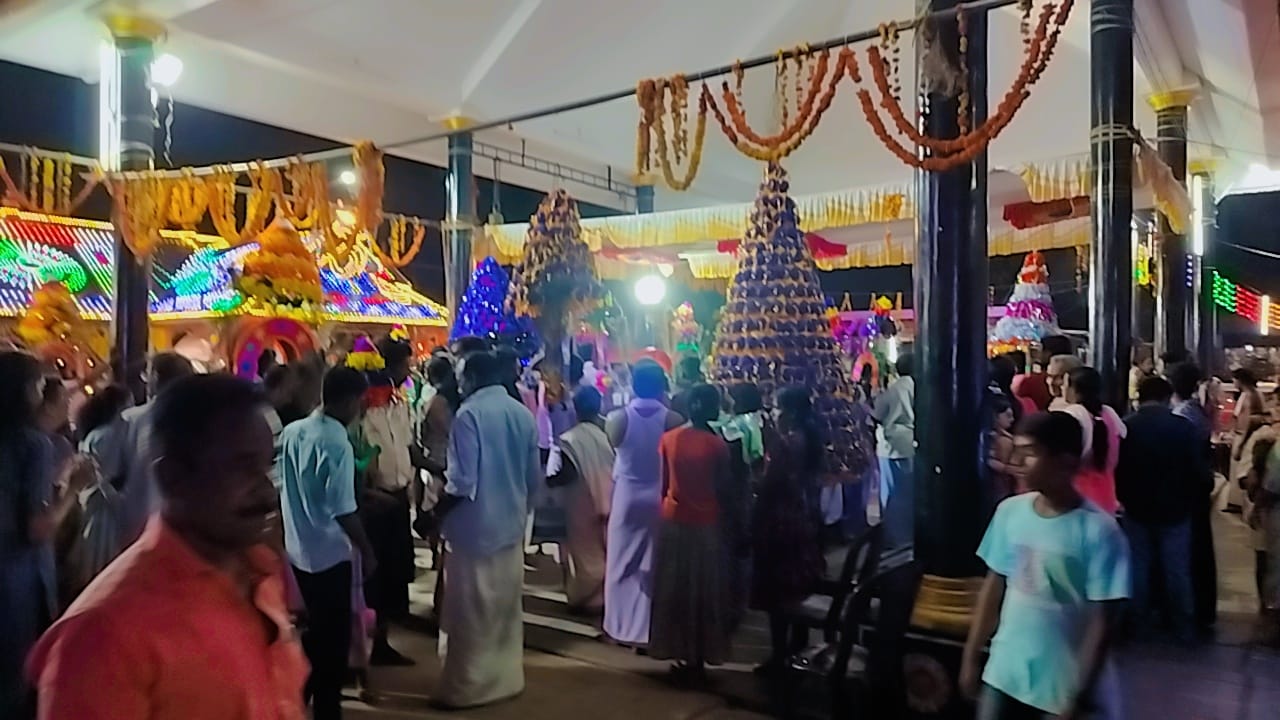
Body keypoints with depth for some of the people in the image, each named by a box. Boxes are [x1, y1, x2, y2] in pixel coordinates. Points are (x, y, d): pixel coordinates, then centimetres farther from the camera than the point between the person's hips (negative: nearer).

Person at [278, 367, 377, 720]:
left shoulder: (292, 432, 1)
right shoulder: (338, 444, -21)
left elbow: (283, 488, 10)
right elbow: (344, 511, -22)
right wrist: (367, 552, -11)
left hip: (297, 549, 7)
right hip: (329, 553, -7)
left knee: (312, 629, 22)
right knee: (334, 636, 7)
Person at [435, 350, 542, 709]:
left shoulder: (469, 414, -16)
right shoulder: (523, 414, 3)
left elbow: (461, 483, -20)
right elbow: (534, 477, 9)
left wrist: (436, 511, -5)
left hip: (475, 527, -6)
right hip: (511, 524, 7)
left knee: (470, 611, 6)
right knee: (506, 605, 17)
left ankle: (466, 686, 17)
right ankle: (506, 677, 28)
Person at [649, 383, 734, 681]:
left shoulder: (668, 439, -3)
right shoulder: (717, 445, -13)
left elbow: (664, 484, 3)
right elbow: (723, 489, -7)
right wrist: (729, 517, 7)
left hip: (673, 520, 3)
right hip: (706, 524, -3)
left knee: (673, 589, 14)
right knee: (702, 590, 10)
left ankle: (678, 651, 23)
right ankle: (698, 656, 19)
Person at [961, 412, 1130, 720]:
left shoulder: (1098, 530, -17)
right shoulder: (1010, 511, -3)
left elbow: (1103, 622, -14)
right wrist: (971, 656, 8)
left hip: (1066, 685, -4)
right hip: (1004, 674, 4)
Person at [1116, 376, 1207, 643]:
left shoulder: (1125, 427, -9)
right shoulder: (1183, 427, -11)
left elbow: (1116, 470, -4)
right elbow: (1198, 471, -8)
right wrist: (1191, 501, 9)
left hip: (1137, 509, 1)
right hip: (1175, 510, 0)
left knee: (1139, 568, 12)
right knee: (1177, 570, 10)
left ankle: (1141, 623, 20)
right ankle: (1184, 627, 19)